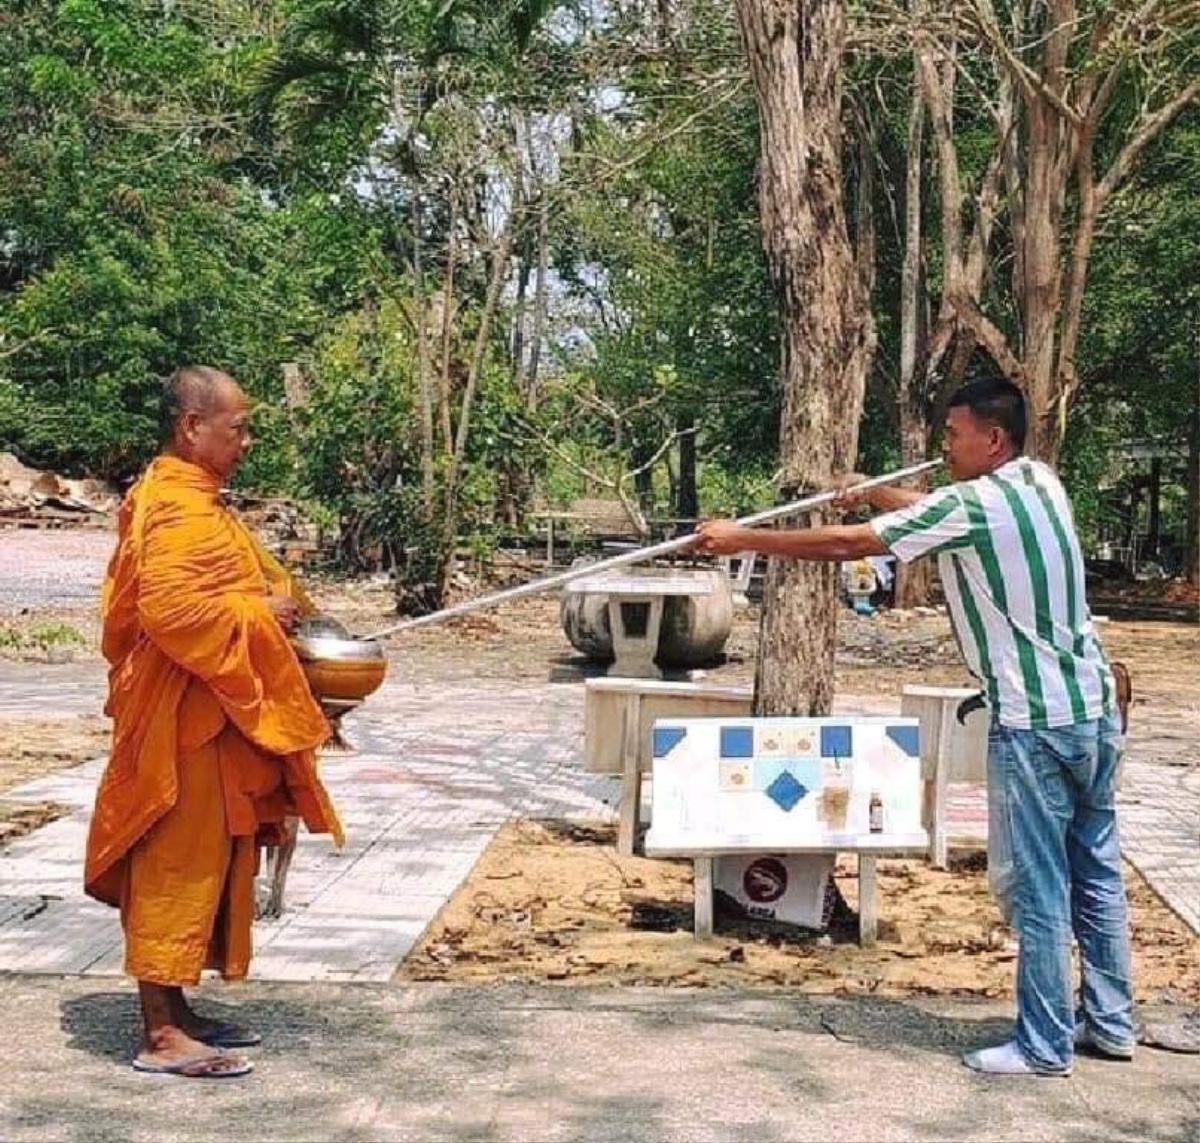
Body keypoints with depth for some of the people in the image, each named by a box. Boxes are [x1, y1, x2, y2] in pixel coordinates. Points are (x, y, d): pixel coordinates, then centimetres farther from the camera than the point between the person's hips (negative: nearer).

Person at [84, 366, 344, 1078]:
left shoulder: (187, 498, 16)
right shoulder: (180, 508, -18)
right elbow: (170, 608, -29)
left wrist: (268, 598, 12)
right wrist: (260, 613, -18)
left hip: (206, 713, 11)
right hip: (185, 719, -11)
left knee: (201, 861, 15)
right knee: (180, 864, -5)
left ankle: (174, 1012, 23)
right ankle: (162, 1036, 1)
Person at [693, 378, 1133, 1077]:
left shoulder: (971, 506, -16)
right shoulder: (1041, 482, 8)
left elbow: (844, 545, -13)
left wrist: (743, 539, -6)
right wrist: (872, 494, 25)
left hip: (1034, 724, -9)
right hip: (1096, 708, 9)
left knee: (1037, 888, 0)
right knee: (1097, 873, 15)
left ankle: (1045, 1046, 9)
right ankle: (1111, 1023, 25)